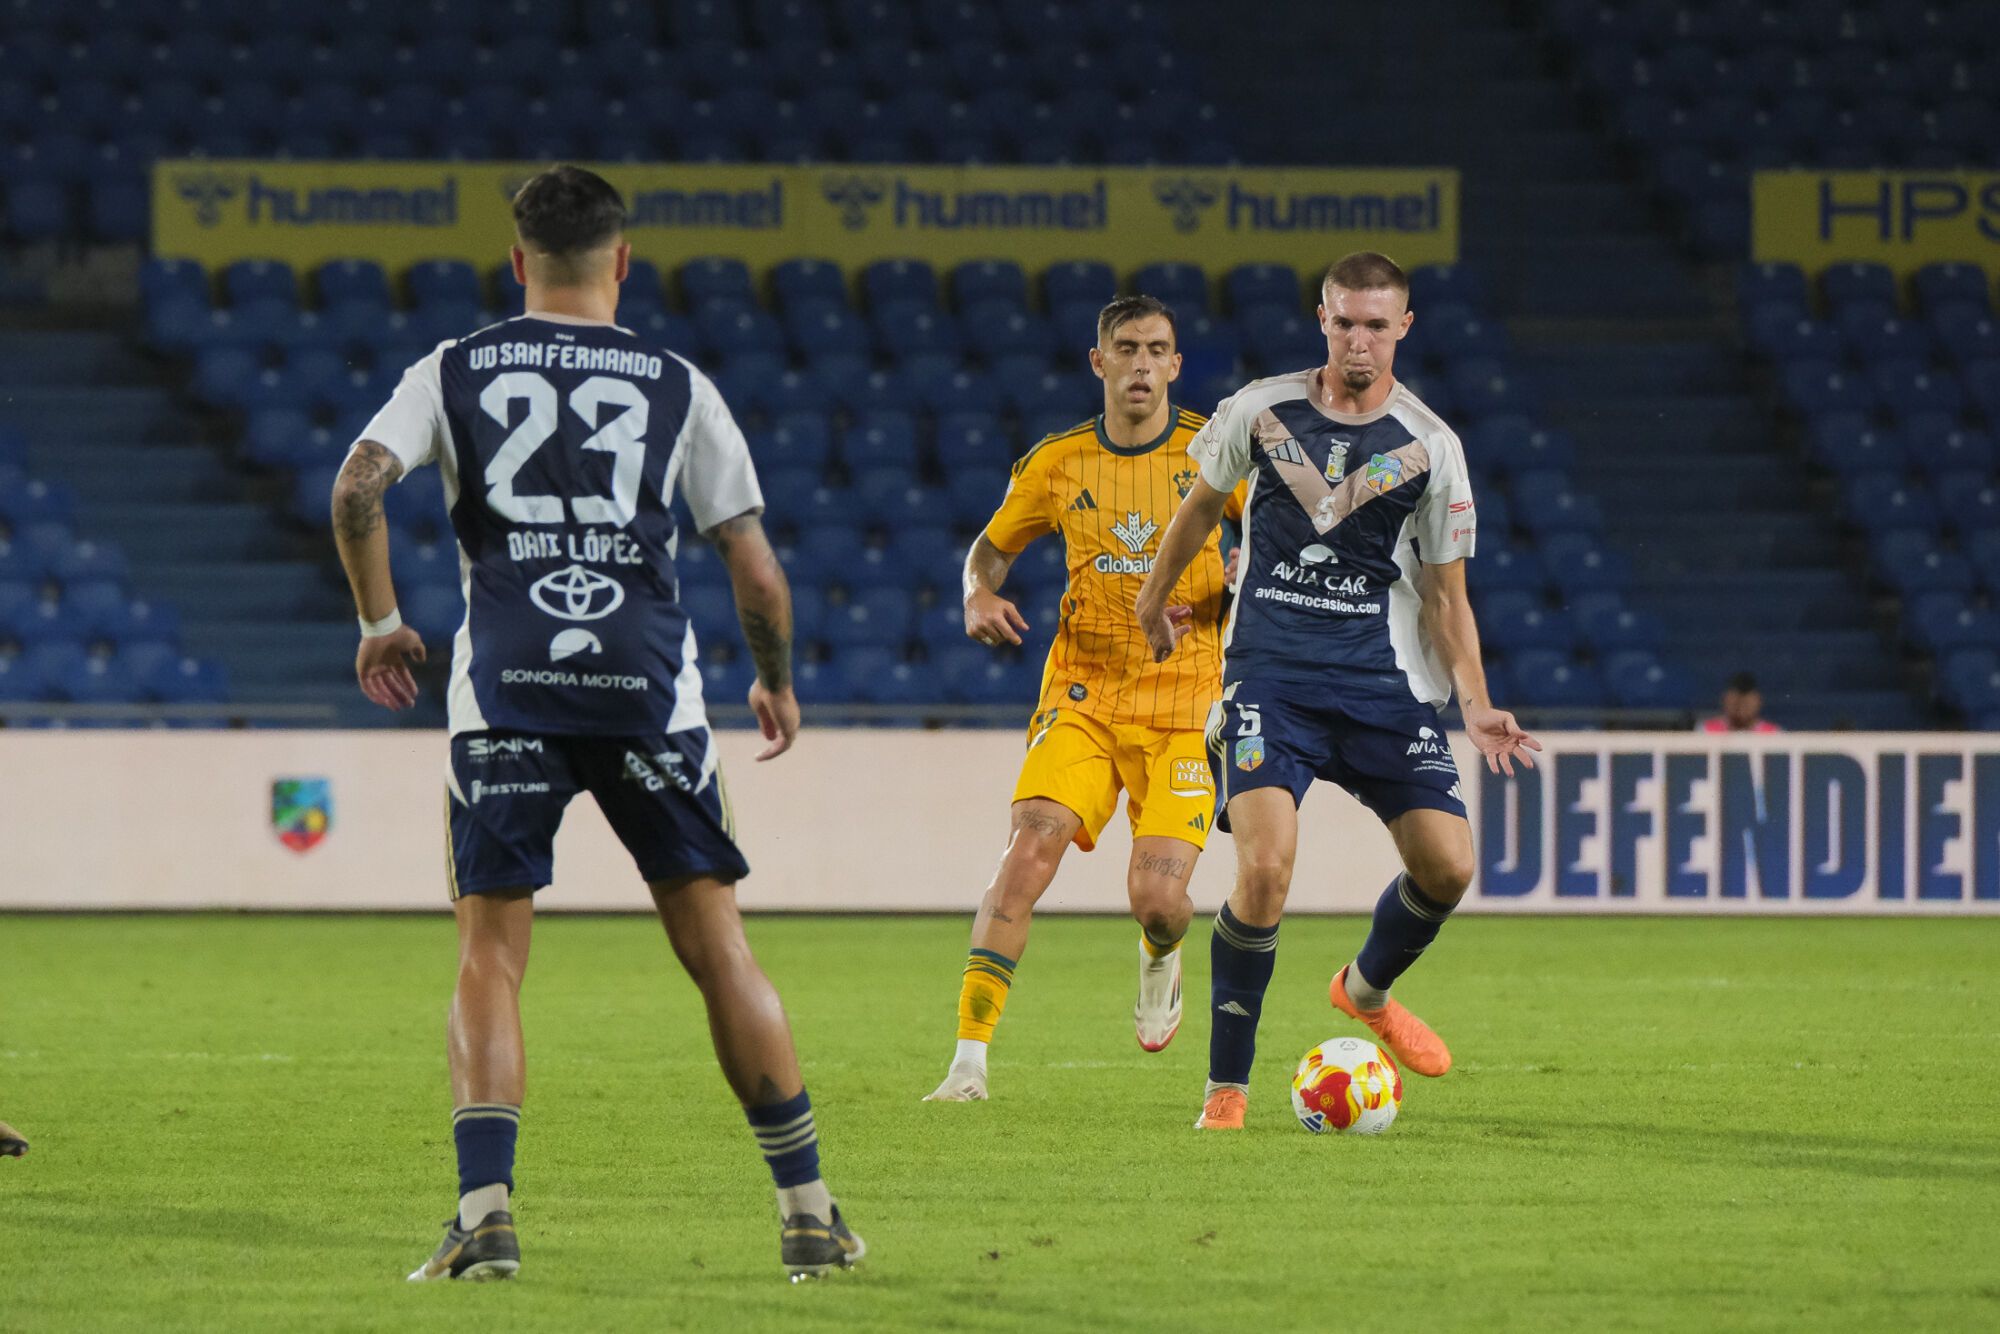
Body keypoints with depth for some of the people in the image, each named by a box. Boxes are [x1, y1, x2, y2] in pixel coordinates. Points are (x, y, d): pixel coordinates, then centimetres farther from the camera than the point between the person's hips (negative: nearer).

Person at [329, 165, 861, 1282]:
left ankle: (486, 1213, -10)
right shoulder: (676, 385, 10)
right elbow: (756, 570, 7)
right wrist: (778, 684, 23)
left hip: (506, 687, 0)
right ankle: (809, 1210, 9)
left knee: (490, 958, 5)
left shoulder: (455, 371, 10)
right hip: (649, 686, 0)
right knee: (718, 947, 7)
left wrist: (380, 623, 10)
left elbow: (358, 486, -4)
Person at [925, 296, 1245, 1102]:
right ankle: (970, 1058, -21)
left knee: (1157, 897, -13)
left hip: (1186, 703, -1)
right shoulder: (1059, 462, 4)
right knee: (1031, 847, -21)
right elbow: (992, 547, 19)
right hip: (1082, 694, 1)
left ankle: (1160, 961, 28)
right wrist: (979, 596, -3)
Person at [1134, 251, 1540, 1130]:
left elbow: (1445, 597, 5)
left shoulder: (1430, 447, 0)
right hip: (1269, 670, -2)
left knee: (1448, 864, -7)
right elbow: (1202, 505, 20)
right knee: (1265, 867, -20)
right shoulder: (1260, 412, 0)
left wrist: (1476, 708, -6)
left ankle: (1367, 991, 28)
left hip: (1381, 677, 2)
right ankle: (1226, 1087, -7)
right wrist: (1154, 597, 30)